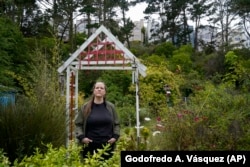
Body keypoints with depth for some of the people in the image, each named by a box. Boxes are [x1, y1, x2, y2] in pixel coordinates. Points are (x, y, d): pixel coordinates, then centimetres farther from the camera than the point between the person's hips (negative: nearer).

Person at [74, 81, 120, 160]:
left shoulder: (110, 107, 6)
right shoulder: (85, 107, 3)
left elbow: (116, 124, 13)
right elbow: (78, 124, 7)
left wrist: (115, 136, 1)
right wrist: (81, 137, -5)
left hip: (107, 145, 1)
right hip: (90, 145, -1)